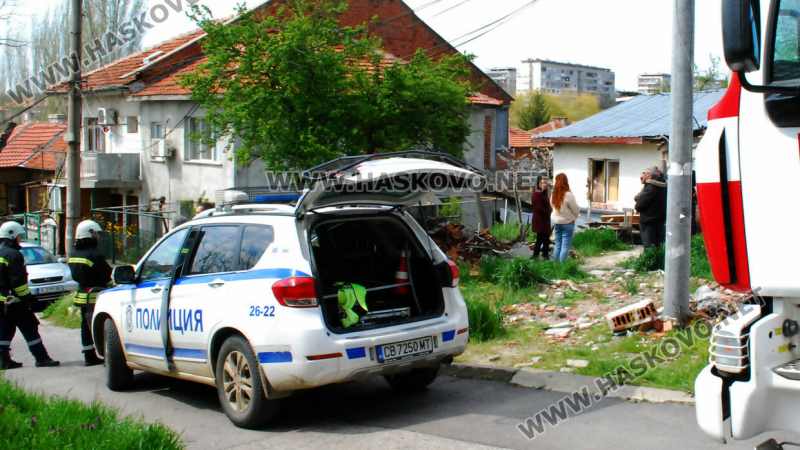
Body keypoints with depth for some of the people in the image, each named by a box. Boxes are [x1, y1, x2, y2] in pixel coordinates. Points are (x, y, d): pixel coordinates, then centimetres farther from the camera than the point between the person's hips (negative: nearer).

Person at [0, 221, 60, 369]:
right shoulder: (14, 255, -14)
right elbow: (18, 281, -20)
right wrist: (28, 296, -13)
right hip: (14, 302, -9)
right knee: (30, 329, -4)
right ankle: (41, 358, -3)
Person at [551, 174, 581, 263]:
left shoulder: (554, 194, 0)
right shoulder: (568, 195, -17)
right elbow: (576, 209, -9)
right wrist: (575, 216, 10)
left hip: (557, 222, 6)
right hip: (568, 222, -6)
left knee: (558, 245, 12)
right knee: (565, 246, -3)